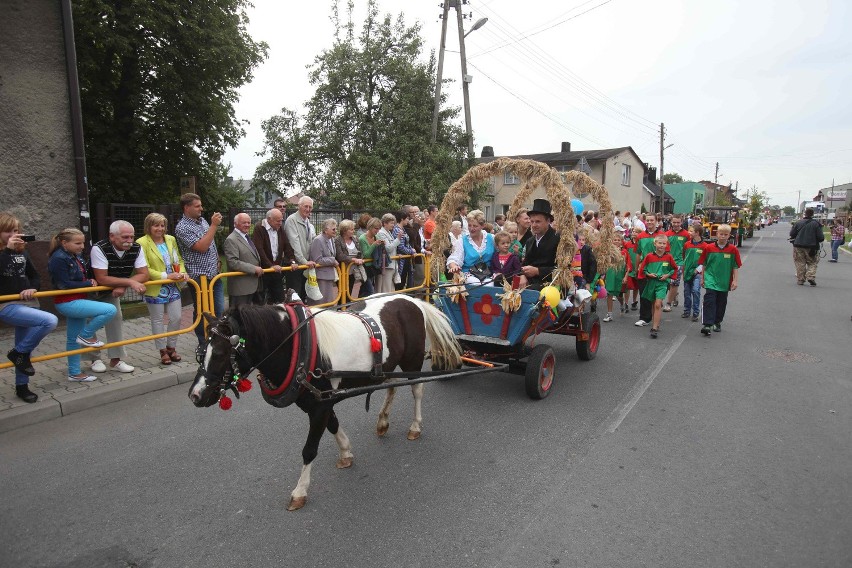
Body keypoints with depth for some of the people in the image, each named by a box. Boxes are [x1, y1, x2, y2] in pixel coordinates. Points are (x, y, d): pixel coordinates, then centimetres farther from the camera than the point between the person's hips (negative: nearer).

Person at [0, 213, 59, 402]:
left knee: (24, 350, 11)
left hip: (27, 304, 6)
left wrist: (33, 289, -3)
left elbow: (34, 276, 17)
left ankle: (21, 386, 26)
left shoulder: (22, 252, 10)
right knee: (50, 321, -28)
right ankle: (18, 353, -7)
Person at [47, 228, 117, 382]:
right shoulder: (59, 259, -17)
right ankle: (86, 336, -2)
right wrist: (89, 283, -14)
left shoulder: (76, 256, 9)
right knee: (110, 310, -22)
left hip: (77, 301, 9)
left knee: (73, 340, 16)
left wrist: (91, 281, 1)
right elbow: (64, 285, -20)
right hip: (67, 303, -9)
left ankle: (74, 373, 26)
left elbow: (81, 278, 21)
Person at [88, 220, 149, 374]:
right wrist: (130, 282, -40)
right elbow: (102, 279, -36)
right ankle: (95, 359, 20)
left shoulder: (136, 248, -19)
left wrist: (122, 286, -33)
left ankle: (116, 359, 6)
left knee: (115, 318, -3)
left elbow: (144, 274, -21)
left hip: (113, 291, 4)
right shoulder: (99, 249, -32)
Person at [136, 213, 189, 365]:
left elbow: (179, 260, 14)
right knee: (157, 321, 8)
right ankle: (163, 351, 20)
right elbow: (144, 269, -14)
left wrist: (183, 272, -5)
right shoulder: (142, 243, -9)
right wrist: (166, 276, -20)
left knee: (176, 318, 8)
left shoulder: (171, 240, 8)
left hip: (173, 287, 5)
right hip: (155, 289, -5)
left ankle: (171, 347, 25)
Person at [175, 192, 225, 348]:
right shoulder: (182, 227, -12)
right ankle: (203, 344, 18)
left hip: (215, 274, 6)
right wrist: (214, 225, -19)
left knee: (219, 310, 10)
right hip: (200, 277, -6)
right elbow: (201, 247, -22)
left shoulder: (202, 221, 11)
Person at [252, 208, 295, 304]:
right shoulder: (259, 228, -11)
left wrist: (291, 261, -6)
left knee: (279, 298, 8)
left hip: (277, 270, 6)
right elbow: (259, 250, -19)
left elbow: (287, 247, 9)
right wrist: (270, 266, -22)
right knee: (261, 300, 2)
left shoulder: (280, 229, 10)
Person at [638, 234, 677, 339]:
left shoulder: (668, 257, -1)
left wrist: (668, 275, -3)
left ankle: (655, 328, -13)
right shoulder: (649, 256, -3)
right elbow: (642, 268, 5)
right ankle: (655, 323, 32)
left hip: (662, 283, -2)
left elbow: (675, 268, 12)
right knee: (653, 304, 14)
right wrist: (648, 274, -10)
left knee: (658, 304, -14)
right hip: (651, 282, 2)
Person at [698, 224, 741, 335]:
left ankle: (717, 322, 30)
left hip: (725, 282, 2)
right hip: (711, 279, -2)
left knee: (721, 303, 12)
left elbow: (736, 267, 1)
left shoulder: (733, 250, -2)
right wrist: (702, 278, 9)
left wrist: (735, 281, -3)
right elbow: (703, 264, 6)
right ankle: (707, 325, -16)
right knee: (709, 301, -13)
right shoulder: (708, 248, -3)